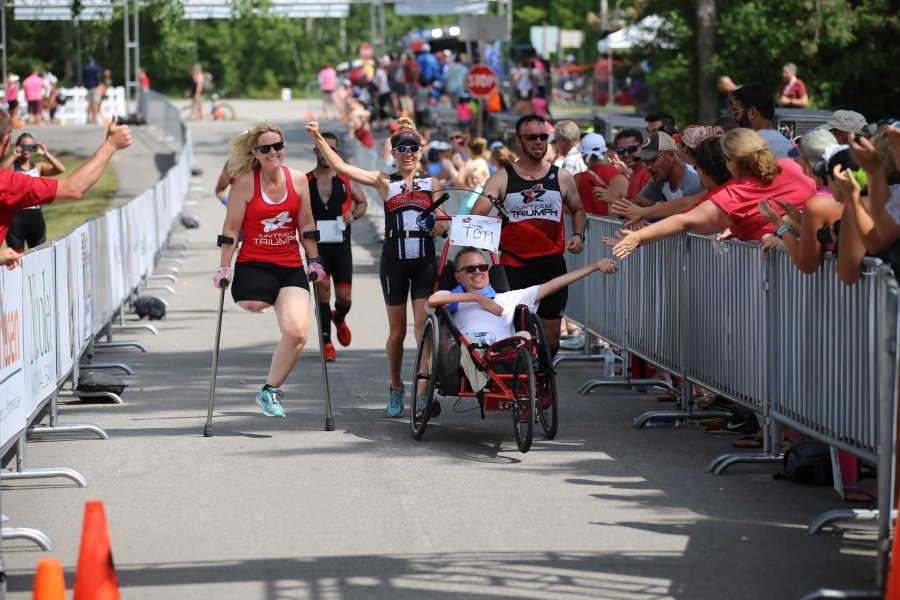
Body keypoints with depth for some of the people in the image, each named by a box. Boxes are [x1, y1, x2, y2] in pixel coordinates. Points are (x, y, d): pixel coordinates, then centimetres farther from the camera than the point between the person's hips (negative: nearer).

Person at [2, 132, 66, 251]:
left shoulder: (39, 167, 8)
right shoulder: (11, 167, 1)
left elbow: (61, 169, -6)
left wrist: (46, 154, -14)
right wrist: (13, 156, -24)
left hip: (35, 216, 3)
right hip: (15, 216, -3)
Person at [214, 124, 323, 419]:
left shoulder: (298, 179, 4)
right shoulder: (245, 182, -6)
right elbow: (231, 228, -4)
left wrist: (314, 261, 12)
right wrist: (224, 268, -5)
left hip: (291, 267, 2)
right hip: (253, 265, -2)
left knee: (297, 332, -14)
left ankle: (270, 391, 6)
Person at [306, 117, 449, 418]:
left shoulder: (432, 184, 9)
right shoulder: (384, 182, 4)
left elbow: (441, 220, 6)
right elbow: (340, 166, -3)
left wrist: (440, 223, -18)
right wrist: (318, 138, -12)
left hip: (424, 262, 0)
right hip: (394, 262, 0)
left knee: (424, 327, -11)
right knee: (397, 332, 7)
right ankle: (395, 387, 26)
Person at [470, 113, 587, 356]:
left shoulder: (562, 177, 8)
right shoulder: (501, 179, 1)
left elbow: (578, 209, 23)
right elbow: (477, 214, -10)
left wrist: (578, 235, 3)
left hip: (552, 264, 2)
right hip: (513, 266, -2)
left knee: (550, 335, 6)